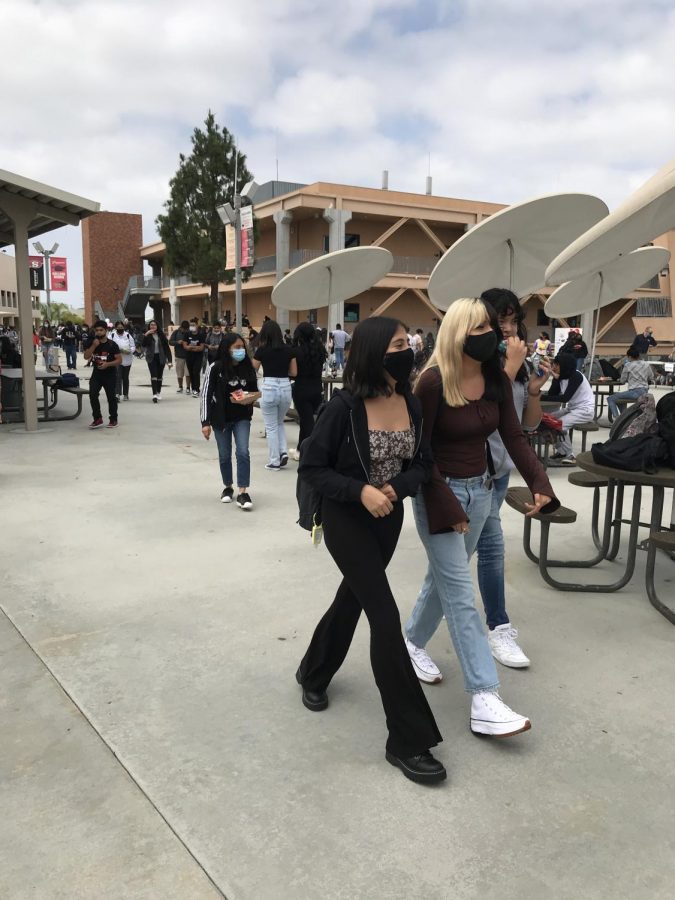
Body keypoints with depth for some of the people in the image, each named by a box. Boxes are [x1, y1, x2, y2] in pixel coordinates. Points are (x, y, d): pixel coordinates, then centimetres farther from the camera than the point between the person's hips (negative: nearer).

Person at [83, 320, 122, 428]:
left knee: (111, 397, 4)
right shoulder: (92, 342, 3)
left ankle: (113, 419, 19)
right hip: (97, 373, 3)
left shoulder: (112, 344, -8)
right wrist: (94, 346, -17)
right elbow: (86, 357, -5)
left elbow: (119, 360, -9)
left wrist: (108, 364, -23)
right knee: (92, 394, -13)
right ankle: (97, 419, -4)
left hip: (110, 374, -3)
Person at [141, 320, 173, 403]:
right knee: (153, 375, -11)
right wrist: (146, 335, -24)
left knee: (159, 376, 9)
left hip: (161, 358, 1)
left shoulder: (161, 335, 1)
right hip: (151, 358, -1)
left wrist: (170, 360, -4)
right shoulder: (147, 336, 1)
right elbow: (143, 344, -14)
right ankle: (154, 394, -17)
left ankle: (158, 393, 24)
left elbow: (167, 348, 1)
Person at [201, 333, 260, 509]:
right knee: (224, 455, 11)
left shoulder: (248, 368, -3)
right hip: (221, 419, -1)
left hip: (242, 418, 1)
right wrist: (205, 422, -12)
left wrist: (249, 397, -14)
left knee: (243, 453, -10)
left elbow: (255, 391, 10)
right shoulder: (216, 368, -12)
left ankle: (243, 492, -7)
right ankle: (228, 487, 31)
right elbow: (206, 395, -9)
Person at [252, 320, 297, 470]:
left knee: (271, 427, 8)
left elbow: (252, 370, 6)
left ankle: (274, 461, 11)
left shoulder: (262, 350, -4)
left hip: (269, 388, -3)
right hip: (286, 388, 4)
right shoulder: (289, 350, 4)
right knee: (279, 423, 24)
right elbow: (294, 373, 9)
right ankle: (283, 452, 9)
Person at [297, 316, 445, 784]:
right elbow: (311, 468, -15)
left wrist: (397, 487, -19)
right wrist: (360, 490, -27)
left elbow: (423, 464, 1)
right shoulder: (345, 406, -21)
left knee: (354, 597, 22)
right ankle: (408, 740, 1)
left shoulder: (413, 405, -6)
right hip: (347, 520, -6)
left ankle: (314, 673, 50)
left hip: (389, 518, 6)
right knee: (386, 616, -10)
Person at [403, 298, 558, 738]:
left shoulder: (497, 380, -1)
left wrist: (540, 484, -14)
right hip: (439, 492, -7)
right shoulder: (434, 382, -19)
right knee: (461, 594, -5)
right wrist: (447, 509, -17)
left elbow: (515, 437, 0)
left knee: (444, 579, 19)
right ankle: (484, 700, -3)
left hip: (480, 490, 7)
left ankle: (411, 644, 42)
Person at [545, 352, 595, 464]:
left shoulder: (576, 376, -19)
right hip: (572, 408, 9)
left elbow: (565, 398, -29)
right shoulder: (561, 376, 4)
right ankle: (561, 451, 6)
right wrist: (556, 378, -19)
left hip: (585, 410, -9)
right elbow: (552, 394, -6)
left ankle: (570, 455, -11)